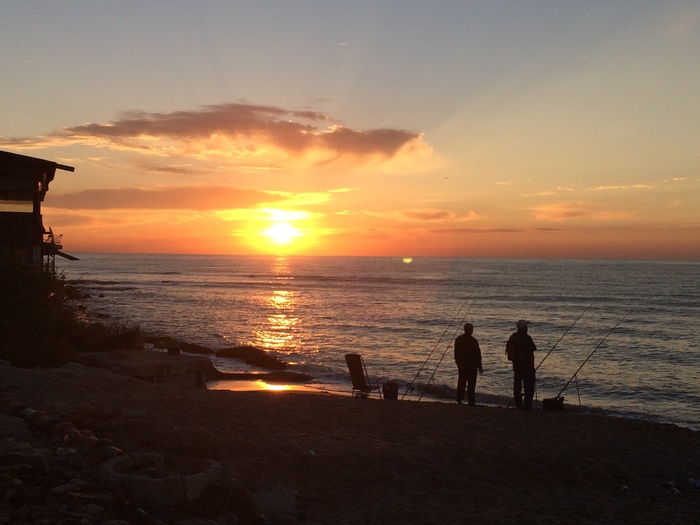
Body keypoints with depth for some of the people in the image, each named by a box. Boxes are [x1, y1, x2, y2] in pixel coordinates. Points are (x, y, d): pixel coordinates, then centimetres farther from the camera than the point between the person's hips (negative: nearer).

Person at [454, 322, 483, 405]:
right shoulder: (473, 341, -15)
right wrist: (480, 366, -3)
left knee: (461, 382, 14)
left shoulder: (458, 339, 2)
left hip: (461, 365, 5)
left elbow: (456, 353, 9)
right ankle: (471, 401, 4)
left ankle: (459, 399, 16)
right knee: (471, 383, 2)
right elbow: (477, 355, -11)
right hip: (472, 365, -5)